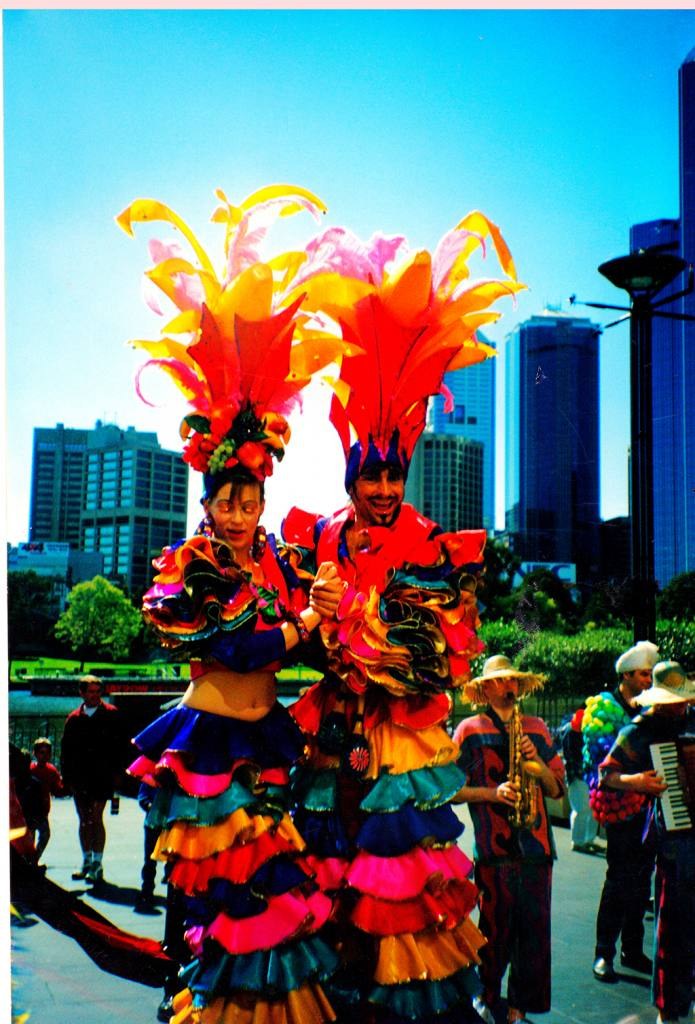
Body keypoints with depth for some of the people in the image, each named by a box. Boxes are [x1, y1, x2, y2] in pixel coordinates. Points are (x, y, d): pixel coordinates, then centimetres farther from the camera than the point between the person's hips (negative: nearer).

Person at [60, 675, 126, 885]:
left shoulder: (111, 714, 2)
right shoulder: (74, 718, 10)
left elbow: (120, 744, 1)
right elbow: (65, 749, 12)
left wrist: (117, 772, -5)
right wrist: (67, 777, 5)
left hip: (102, 776, -4)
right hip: (79, 777, 4)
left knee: (96, 818, -8)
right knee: (84, 820, 10)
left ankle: (97, 864, -2)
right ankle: (87, 862, 21)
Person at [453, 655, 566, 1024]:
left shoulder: (536, 728, 14)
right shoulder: (470, 730, 3)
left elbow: (557, 789, 14)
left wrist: (540, 766, -4)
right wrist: (493, 793, -12)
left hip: (536, 844, 4)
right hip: (494, 845, -3)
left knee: (535, 931, 4)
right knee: (496, 930, 1)